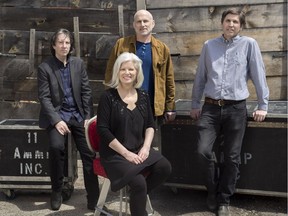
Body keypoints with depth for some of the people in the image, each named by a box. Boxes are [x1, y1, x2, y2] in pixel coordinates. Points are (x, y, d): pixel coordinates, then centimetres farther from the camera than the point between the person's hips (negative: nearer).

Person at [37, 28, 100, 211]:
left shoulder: (79, 63, 6)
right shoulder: (45, 67, -3)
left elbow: (86, 92, 5)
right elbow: (44, 97, -7)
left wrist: (88, 117, -4)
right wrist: (56, 120, -18)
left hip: (79, 115, 3)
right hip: (57, 115, -2)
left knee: (89, 152, -11)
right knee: (56, 146, -29)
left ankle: (94, 198, -1)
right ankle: (57, 191, -9)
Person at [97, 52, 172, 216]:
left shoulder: (143, 96, 8)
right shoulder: (108, 97, -7)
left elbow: (150, 125, 11)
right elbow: (103, 130, -12)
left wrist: (146, 147, -7)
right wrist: (126, 153, -17)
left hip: (139, 150, 5)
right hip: (115, 154, -5)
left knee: (165, 167, -20)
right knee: (139, 182, -27)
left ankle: (139, 195, 5)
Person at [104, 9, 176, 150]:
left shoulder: (162, 49, 5)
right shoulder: (121, 44, 1)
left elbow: (169, 80, 6)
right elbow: (110, 74, 2)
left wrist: (170, 107, 4)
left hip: (153, 107, 1)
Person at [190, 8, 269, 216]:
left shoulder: (249, 44, 2)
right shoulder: (209, 45, 10)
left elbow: (258, 75, 2)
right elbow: (200, 77, 14)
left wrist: (263, 105, 0)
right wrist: (195, 104, 15)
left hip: (236, 108, -2)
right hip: (211, 107, 2)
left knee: (232, 157, 4)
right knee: (203, 150, -8)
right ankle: (214, 189, 19)